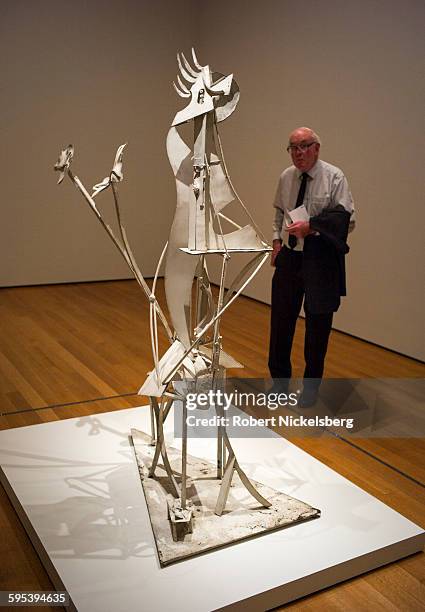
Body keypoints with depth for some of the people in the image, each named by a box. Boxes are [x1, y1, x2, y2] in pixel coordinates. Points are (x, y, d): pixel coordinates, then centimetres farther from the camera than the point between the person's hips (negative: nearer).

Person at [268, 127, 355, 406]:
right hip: (289, 256, 5)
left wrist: (311, 227, -22)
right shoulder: (286, 177, 7)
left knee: (318, 326, 6)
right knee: (281, 321, 11)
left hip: (321, 260, -4)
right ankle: (280, 381, 30)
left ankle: (311, 388, 24)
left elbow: (347, 219, -13)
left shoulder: (334, 177, -9)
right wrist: (277, 239, 9)